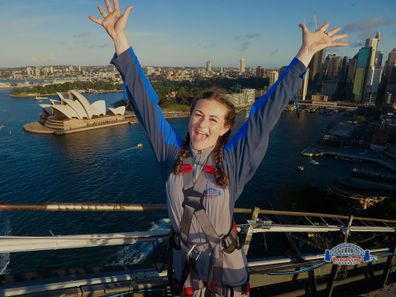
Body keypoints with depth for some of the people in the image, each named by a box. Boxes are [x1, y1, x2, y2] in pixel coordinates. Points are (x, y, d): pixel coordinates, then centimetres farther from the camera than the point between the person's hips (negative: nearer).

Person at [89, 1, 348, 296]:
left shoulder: (233, 161, -18)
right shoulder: (171, 152, -15)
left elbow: (267, 112, -19)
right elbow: (144, 101, -17)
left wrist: (306, 52, -16)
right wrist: (120, 39, -18)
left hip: (224, 260, -1)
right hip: (184, 258, 2)